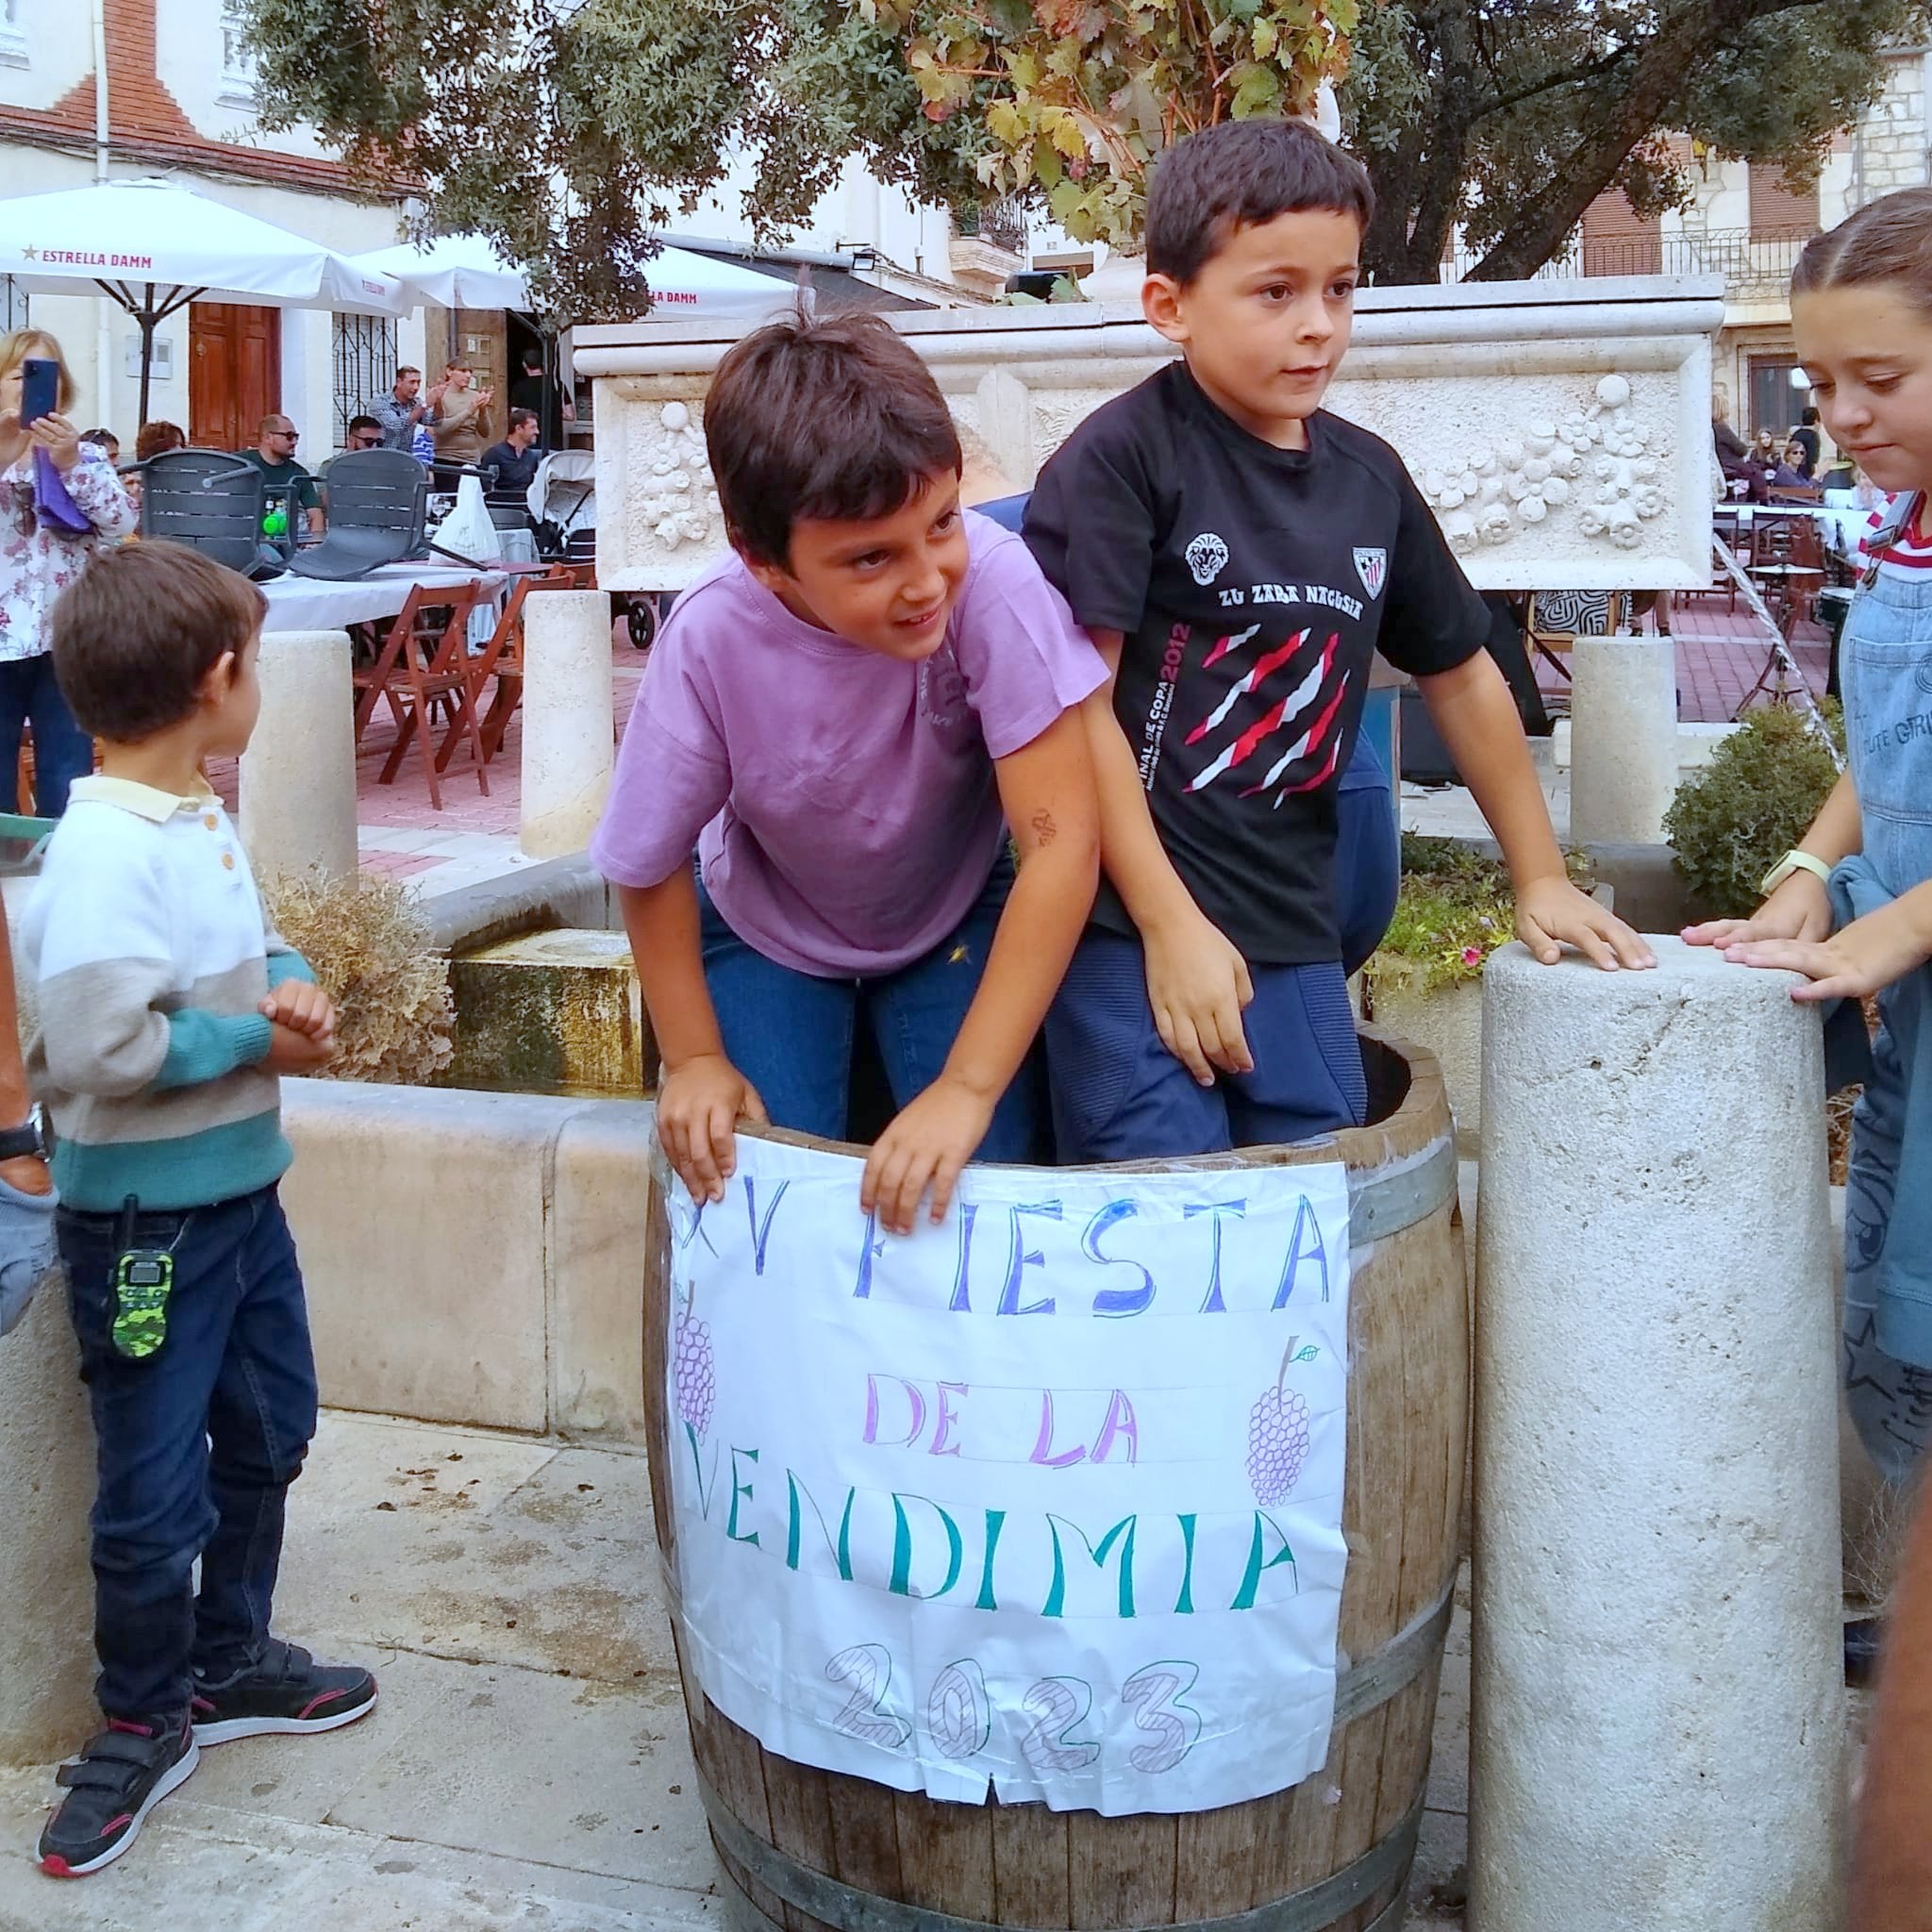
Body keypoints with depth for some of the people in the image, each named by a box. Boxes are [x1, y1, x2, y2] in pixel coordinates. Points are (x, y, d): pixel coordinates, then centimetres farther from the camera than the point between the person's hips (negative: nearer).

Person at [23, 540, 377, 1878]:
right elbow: (97, 1046, -31)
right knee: (155, 1487, 5)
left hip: (245, 1189, 9)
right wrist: (255, 1040, -18)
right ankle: (144, 1720, 26)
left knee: (268, 1437, 21)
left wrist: (292, 988, -5)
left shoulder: (209, 823, 3)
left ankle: (230, 1662, 40)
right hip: (145, 1221, -9)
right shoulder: (101, 855, -25)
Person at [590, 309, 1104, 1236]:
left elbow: (1061, 844, -34)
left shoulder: (992, 579, -35)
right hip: (771, 935, 0)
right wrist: (694, 1058, -11)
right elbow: (650, 869, -13)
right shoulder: (708, 642, -31)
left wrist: (965, 1090, -35)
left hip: (954, 918, 0)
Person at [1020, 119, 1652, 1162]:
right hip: (1130, 926, -6)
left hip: (1293, 933, 6)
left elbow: (1459, 672, 21)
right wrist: (1171, 926, -14)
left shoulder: (1368, 477, 9)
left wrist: (1540, 878, 24)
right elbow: (1079, 704, -12)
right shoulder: (1121, 458, -8)